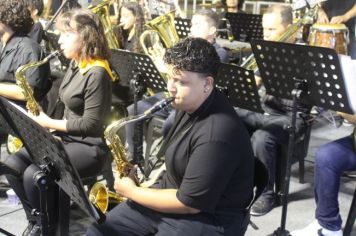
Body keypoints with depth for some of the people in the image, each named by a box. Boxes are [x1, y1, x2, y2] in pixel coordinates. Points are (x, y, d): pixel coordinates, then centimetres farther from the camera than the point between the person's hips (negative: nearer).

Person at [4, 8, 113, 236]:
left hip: (89, 147, -9)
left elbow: (90, 124, -22)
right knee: (12, 165, -7)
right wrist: (44, 117, 1)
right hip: (65, 138, 9)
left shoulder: (96, 74, -20)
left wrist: (49, 123, -14)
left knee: (34, 174, -26)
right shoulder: (74, 65, 10)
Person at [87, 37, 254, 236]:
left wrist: (132, 192, -14)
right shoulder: (190, 103, 0)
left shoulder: (216, 135, -29)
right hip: (173, 192, 9)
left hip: (208, 218, -8)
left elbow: (190, 203, -24)